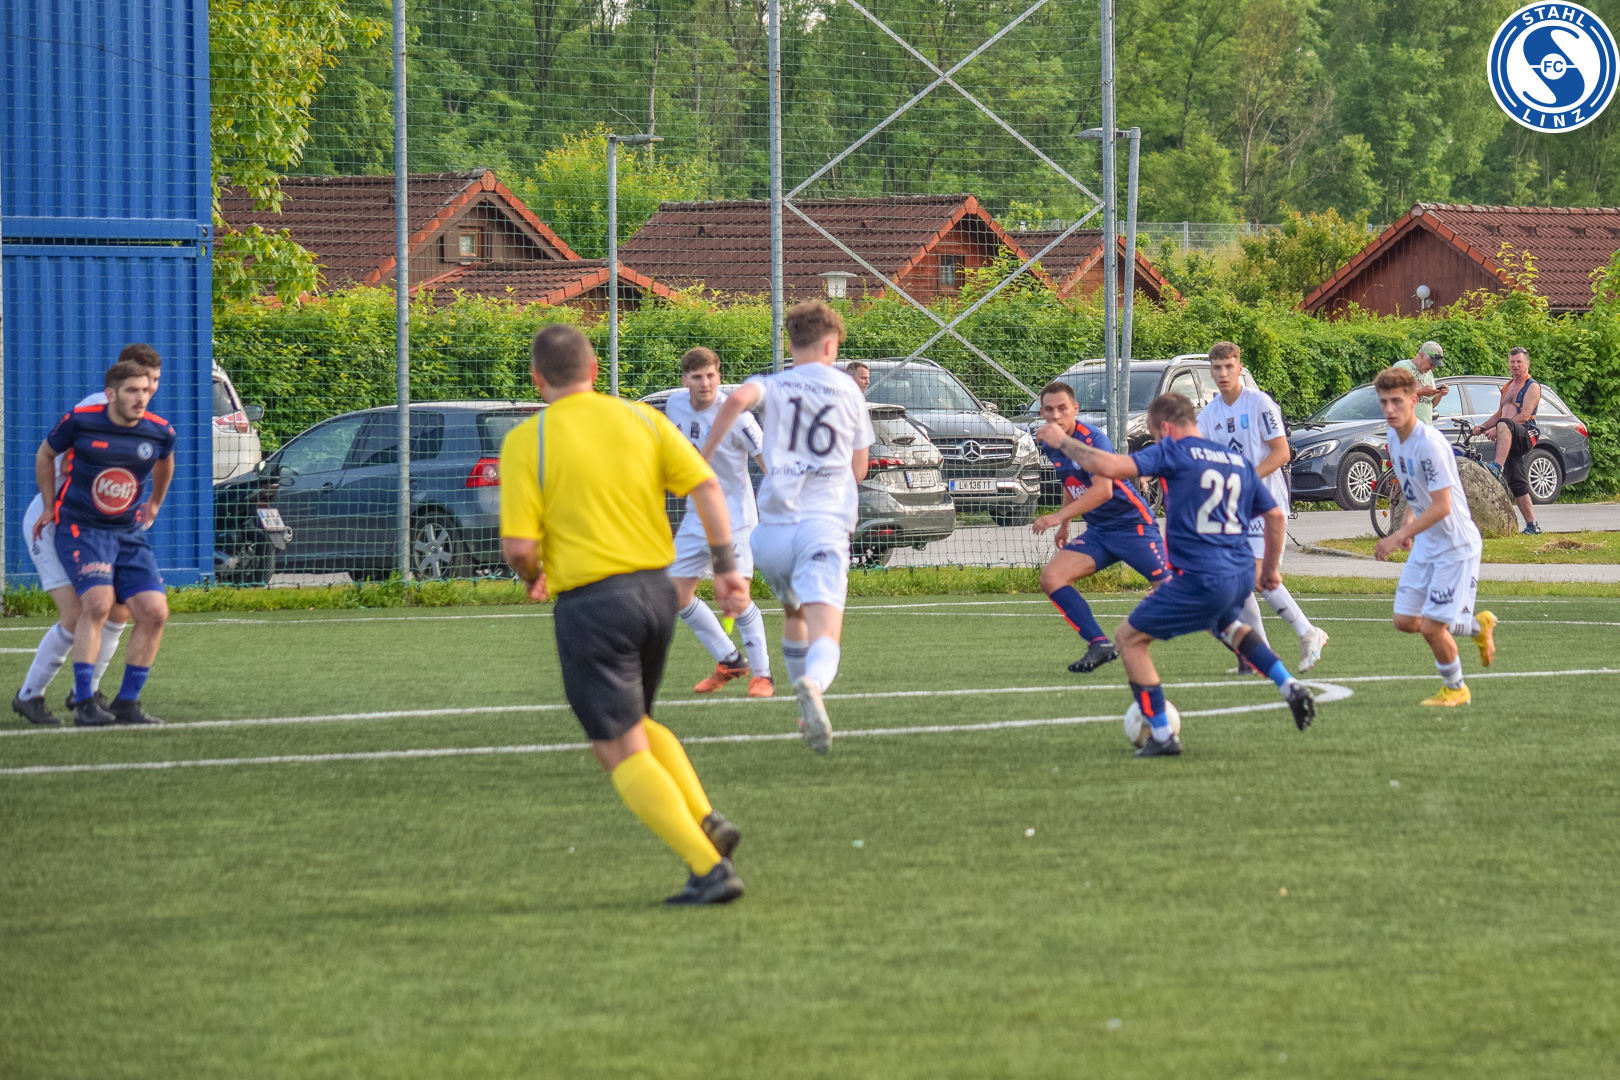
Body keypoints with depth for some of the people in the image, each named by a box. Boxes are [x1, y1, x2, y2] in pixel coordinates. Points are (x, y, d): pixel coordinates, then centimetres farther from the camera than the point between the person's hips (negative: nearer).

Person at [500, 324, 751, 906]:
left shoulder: (526, 441, -6)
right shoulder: (641, 418, 6)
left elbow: (518, 546, -11)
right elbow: (707, 486, -1)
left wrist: (534, 577, 10)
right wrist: (726, 567, 1)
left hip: (590, 602, -6)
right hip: (656, 588, 6)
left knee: (622, 753, 0)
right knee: (638, 726, 27)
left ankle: (709, 868, -12)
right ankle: (705, 819, 7)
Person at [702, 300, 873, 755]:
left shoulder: (774, 385, 8)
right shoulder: (849, 392, 13)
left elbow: (737, 399, -17)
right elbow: (859, 470, 20)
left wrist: (703, 456, -10)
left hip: (773, 528, 2)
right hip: (826, 526, -2)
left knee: (793, 615, 29)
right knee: (825, 637, -15)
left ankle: (809, 714, 35)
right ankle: (812, 684, -48)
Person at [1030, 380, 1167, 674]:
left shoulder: (1094, 440, -20)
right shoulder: (1051, 448, 5)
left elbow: (1103, 490, -33)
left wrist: (1059, 516, -38)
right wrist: (1065, 526, 24)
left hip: (1133, 525, -7)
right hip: (1098, 532, 7)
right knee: (1051, 577, -11)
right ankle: (1099, 644, -14)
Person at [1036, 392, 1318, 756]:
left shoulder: (1173, 452, -6)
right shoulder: (1237, 460, 14)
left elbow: (1110, 467, -17)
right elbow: (1275, 515, 18)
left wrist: (1062, 442, -3)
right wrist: (1270, 568, 30)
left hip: (1199, 581, -8)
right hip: (1241, 576, 8)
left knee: (1129, 637, 7)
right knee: (1225, 624, 40)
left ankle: (1163, 736, 4)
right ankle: (1291, 688, 28)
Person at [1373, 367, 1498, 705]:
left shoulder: (1430, 444, -25)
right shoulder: (1395, 440, 3)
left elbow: (1441, 506, -26)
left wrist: (1399, 536, -25)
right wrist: (1407, 525, 9)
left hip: (1456, 546, -9)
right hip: (1425, 546, 9)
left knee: (1432, 627, -8)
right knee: (1405, 621, 7)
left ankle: (1455, 689, 18)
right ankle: (1478, 626, 30)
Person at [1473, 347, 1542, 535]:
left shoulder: (1532, 386, 0)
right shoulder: (1508, 387, 25)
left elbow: (1524, 415, -13)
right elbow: (1499, 414, 29)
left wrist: (1497, 428, -20)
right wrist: (1482, 427, 10)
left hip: (1525, 436, -8)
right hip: (1509, 441, 8)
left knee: (1504, 425, -39)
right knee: (1517, 485, 2)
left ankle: (1498, 467, -52)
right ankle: (1532, 525, 6)